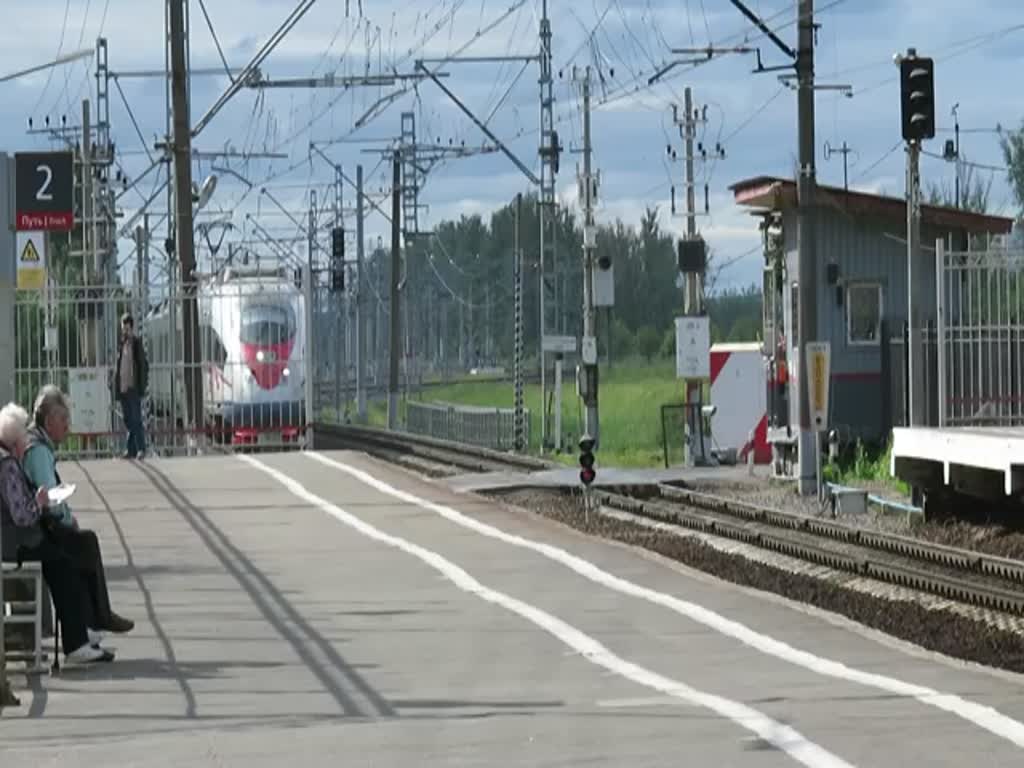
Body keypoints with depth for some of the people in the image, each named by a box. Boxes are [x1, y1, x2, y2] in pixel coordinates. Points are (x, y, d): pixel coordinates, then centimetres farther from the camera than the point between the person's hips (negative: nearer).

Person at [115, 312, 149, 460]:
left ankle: (141, 449, -4)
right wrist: (116, 387, 9)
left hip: (133, 388, -6)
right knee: (128, 420, 8)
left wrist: (142, 387, -10)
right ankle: (131, 449, 12)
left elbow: (144, 366, -5)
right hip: (123, 388, 6)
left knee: (136, 420, -7)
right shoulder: (121, 345, 12)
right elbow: (118, 367, 16)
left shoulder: (137, 344, -4)